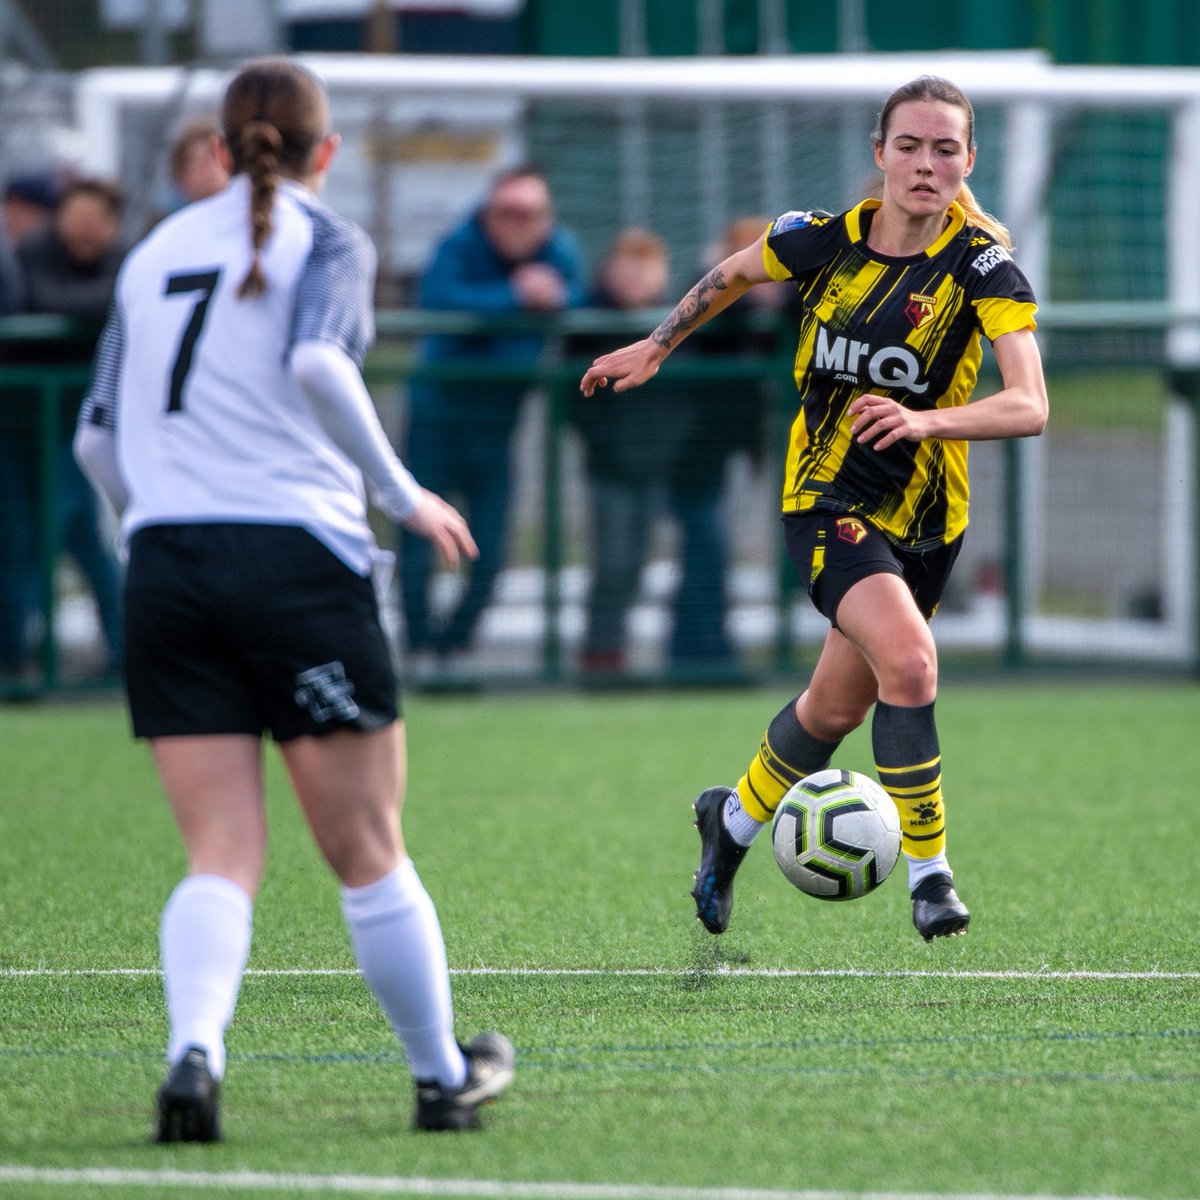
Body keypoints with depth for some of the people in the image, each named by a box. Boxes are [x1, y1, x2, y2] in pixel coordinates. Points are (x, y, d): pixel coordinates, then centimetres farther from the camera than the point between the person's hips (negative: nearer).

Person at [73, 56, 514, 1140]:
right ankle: (444, 1078, 18)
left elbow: (99, 441, 14)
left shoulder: (155, 253, 15)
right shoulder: (328, 244, 1)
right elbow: (317, 363, -18)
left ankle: (194, 1051, -22)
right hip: (298, 558, -4)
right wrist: (401, 495, -8)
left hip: (166, 564, 4)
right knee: (369, 856, 7)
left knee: (222, 854, 1)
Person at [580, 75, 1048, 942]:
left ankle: (735, 820, 44)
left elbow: (1030, 406, -29)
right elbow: (734, 274, 13)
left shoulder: (984, 265, -16)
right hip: (831, 499, -2)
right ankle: (928, 871, -18)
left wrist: (929, 420, -44)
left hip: (929, 514, 2)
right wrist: (658, 347, 21)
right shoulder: (825, 241, -10)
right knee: (908, 659, -27)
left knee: (839, 706, 15)